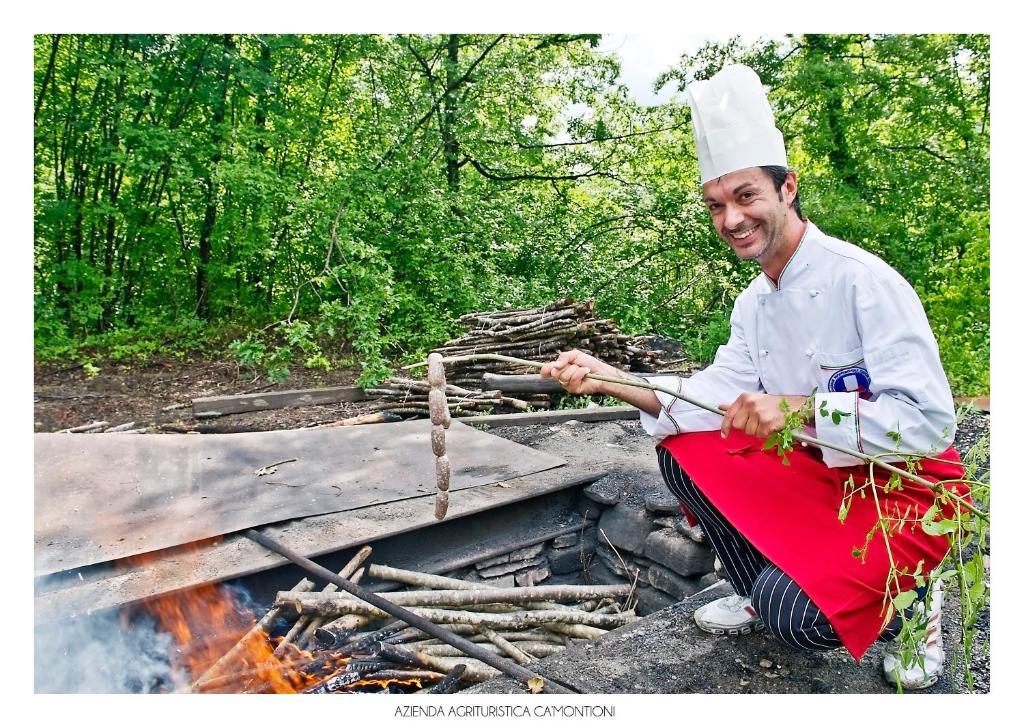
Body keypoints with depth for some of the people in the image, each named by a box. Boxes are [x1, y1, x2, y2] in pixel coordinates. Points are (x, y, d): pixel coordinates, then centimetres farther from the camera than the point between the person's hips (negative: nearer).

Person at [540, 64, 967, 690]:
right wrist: (610, 380, -13)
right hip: (819, 471, 8)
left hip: (908, 487, -7)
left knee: (794, 614, -26)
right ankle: (763, 594, 12)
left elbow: (928, 421, -26)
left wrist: (800, 408, -35)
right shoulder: (754, 304, 3)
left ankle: (908, 604, 7)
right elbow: (719, 394, -3)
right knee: (683, 449, -5)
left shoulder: (863, 281, -23)